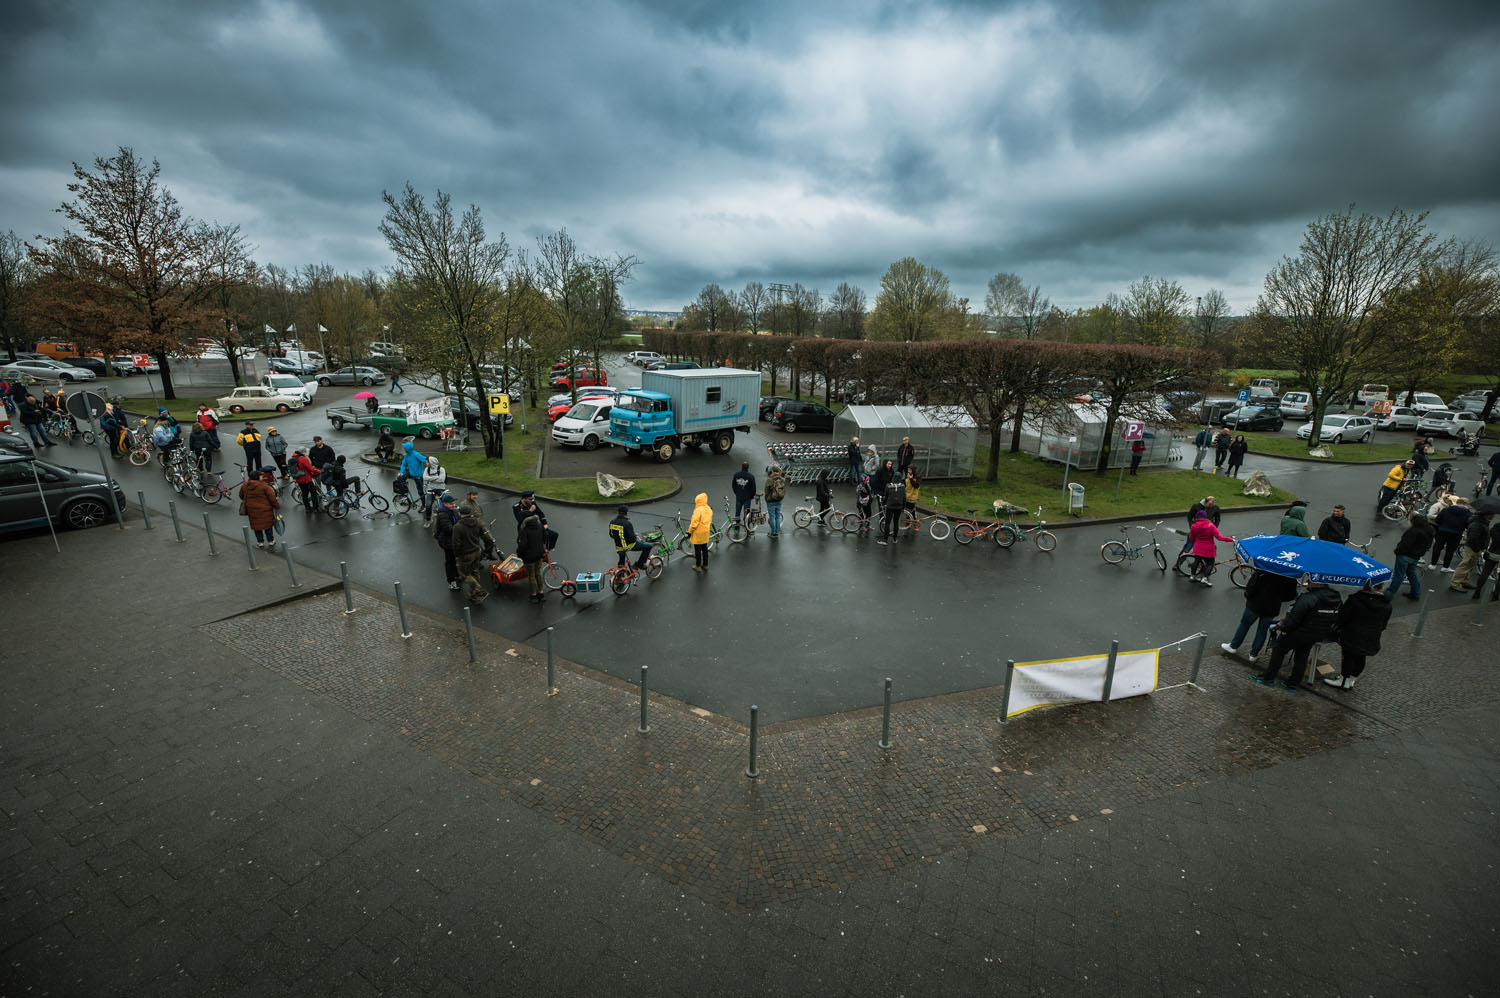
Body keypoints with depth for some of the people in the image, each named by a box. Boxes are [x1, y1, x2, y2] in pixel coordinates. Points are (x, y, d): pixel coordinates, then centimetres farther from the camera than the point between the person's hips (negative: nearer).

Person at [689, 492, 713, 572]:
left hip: (698, 533, -7)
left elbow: (694, 522, -22)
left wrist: (690, 532, -11)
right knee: (704, 549, 18)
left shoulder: (698, 510, -22)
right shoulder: (709, 509, 2)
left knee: (697, 550, 5)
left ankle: (698, 566, 14)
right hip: (706, 533, 7)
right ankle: (705, 565, 27)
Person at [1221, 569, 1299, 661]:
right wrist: (1277, 598, 16)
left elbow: (1251, 587, -21)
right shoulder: (1290, 577, -11)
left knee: (1244, 625, 16)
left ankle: (1233, 646, 27)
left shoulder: (1262, 571, -24)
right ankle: (1254, 654, 25)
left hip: (1255, 605, -3)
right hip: (1272, 609, 3)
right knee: (1263, 630, 15)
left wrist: (1247, 596, -2)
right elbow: (1291, 596, -1)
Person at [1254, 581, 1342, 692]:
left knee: (1279, 651, 8)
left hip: (1298, 633, -7)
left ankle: (1268, 678, 13)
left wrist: (1284, 628, -11)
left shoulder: (1308, 598, -28)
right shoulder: (1335, 599, -1)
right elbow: (1336, 621, 11)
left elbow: (1294, 617, -26)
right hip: (1317, 636, 7)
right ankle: (1294, 684, 24)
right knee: (1301, 657, 18)